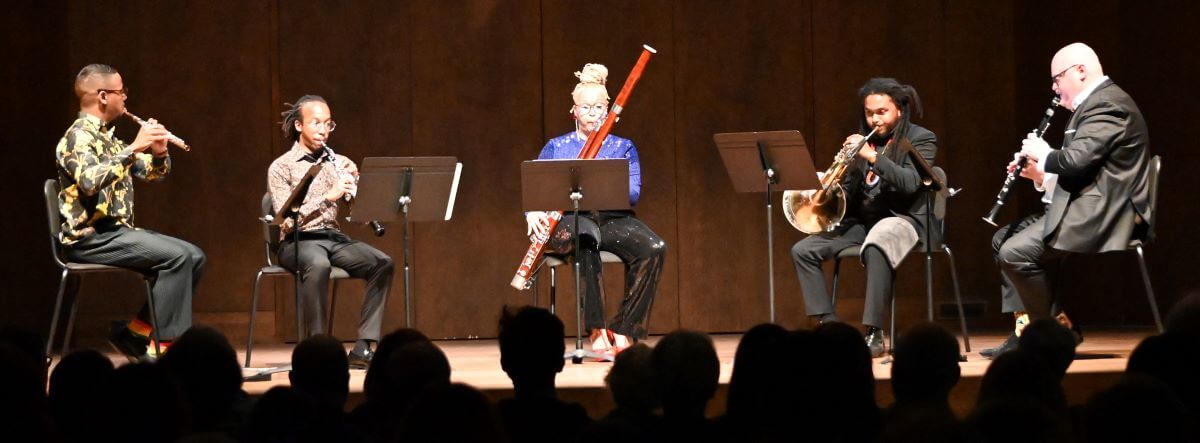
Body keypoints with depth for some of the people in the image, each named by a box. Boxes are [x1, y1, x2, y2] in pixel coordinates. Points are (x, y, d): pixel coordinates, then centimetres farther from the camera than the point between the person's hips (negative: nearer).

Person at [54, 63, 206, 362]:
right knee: (177, 256, -22)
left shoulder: (107, 138, 18)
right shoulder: (78, 137, -11)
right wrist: (133, 148, -29)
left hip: (117, 231, 9)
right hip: (90, 238, -9)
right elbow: (90, 181, -30)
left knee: (194, 257, 2)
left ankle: (136, 330, 3)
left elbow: (153, 173, 18)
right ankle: (165, 344, -21)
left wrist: (159, 152, -4)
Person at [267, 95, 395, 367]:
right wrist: (328, 196, -23)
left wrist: (354, 180, -9)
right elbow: (286, 219, -14)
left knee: (382, 263, -21)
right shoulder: (281, 167, -1)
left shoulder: (338, 163, 14)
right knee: (318, 266, -39)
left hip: (334, 238, 5)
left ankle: (363, 347, -21)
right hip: (298, 241, -5)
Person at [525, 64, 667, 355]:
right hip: (570, 220, -2)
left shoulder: (622, 147, 15)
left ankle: (624, 331, -23)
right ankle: (597, 331, -38)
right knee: (585, 236, -41)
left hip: (613, 219, 2)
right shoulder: (556, 147, 15)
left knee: (654, 249, -30)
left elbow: (633, 194, 2)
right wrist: (533, 212, -15)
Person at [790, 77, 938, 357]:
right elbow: (849, 197, 14)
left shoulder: (921, 139, 0)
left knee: (876, 248, -40)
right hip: (862, 221, 6)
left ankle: (874, 334, -38)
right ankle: (829, 326, -11)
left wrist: (873, 157, -24)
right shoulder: (864, 142, 16)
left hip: (902, 219, -6)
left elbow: (910, 182, -17)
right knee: (803, 250, -11)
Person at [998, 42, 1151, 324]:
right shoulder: (1101, 101, 20)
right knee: (1004, 240, 15)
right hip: (1094, 209, 11)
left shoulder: (1106, 105, -14)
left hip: (1101, 215, -11)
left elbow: (1077, 160, -25)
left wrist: (1044, 155, -5)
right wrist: (1042, 171, 11)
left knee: (1014, 253, -19)